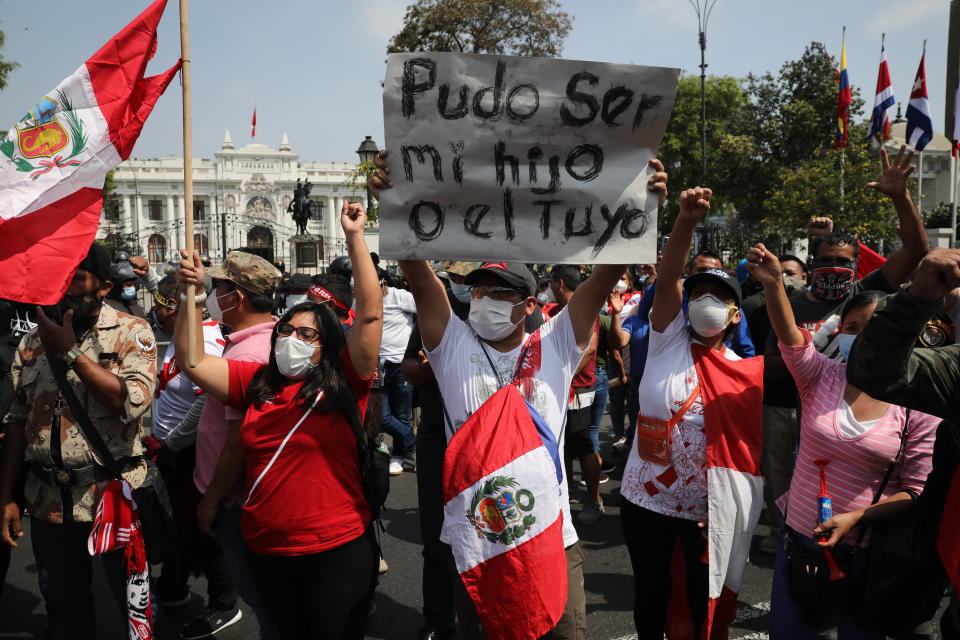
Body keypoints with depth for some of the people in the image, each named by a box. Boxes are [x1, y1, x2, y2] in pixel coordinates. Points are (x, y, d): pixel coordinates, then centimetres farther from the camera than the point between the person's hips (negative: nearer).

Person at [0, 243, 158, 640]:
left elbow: (134, 401, -22)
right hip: (48, 499, 5)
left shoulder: (132, 332, -7)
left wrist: (70, 353, -19)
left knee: (132, 599, 10)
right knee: (62, 604, 19)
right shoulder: (34, 340, 8)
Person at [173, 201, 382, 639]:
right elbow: (192, 361, 2)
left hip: (337, 551, -4)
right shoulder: (255, 382, 5)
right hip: (266, 550, 4)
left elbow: (370, 315, -16)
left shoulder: (343, 385, -6)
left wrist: (354, 238, -18)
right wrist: (191, 293, -8)